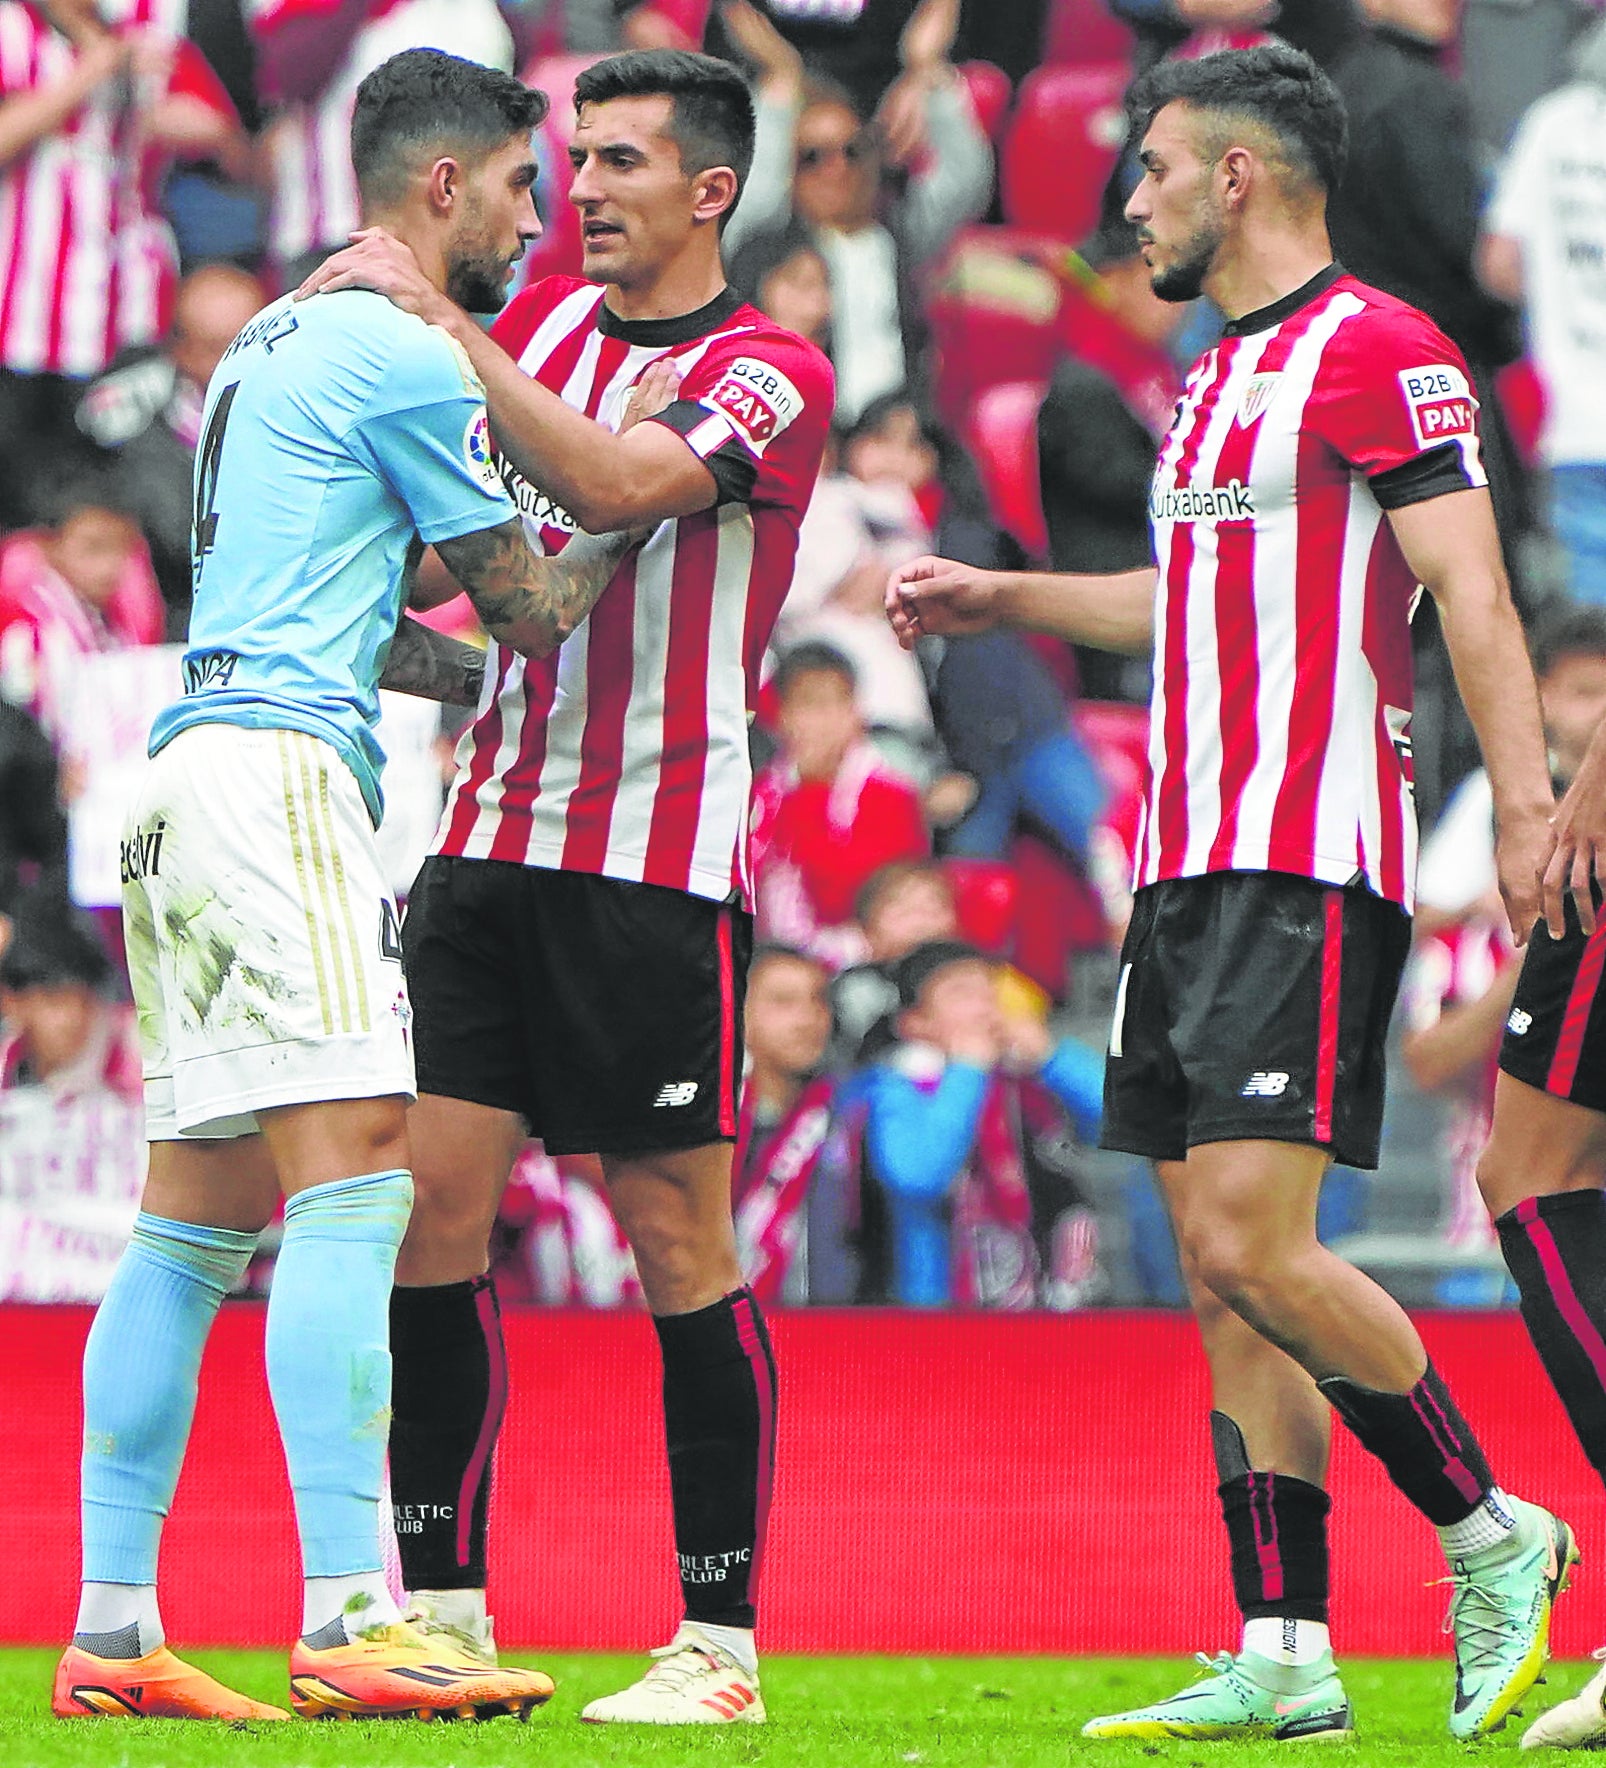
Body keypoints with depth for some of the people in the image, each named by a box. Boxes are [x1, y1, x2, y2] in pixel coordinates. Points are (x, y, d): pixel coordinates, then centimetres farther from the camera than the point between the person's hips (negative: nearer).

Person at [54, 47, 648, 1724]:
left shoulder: (277, 341, 24)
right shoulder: (407, 357, -6)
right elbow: (527, 604, 3)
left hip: (190, 768, 10)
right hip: (276, 769, -10)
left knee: (195, 1215, 9)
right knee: (352, 1176, -16)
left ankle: (110, 1631, 8)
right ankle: (348, 1622, -26)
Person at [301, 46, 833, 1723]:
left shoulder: (770, 373, -6)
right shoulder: (545, 322, 13)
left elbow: (614, 485, -23)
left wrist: (439, 324, -22)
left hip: (660, 858, -6)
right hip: (492, 829, 6)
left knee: (679, 1243, -3)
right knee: (427, 1204, -1)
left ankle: (718, 1641, 2)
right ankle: (442, 1606, 5)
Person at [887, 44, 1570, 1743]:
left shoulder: (1379, 353, -8)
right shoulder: (1218, 377, 20)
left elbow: (1473, 598, -15)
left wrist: (1524, 802, -25)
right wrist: (1002, 597, 39)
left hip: (1308, 869, -9)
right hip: (1190, 869, 9)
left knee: (1252, 1247, -16)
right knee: (1219, 1279, 4)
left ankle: (1491, 1534, 0)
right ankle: (1284, 1655, 5)